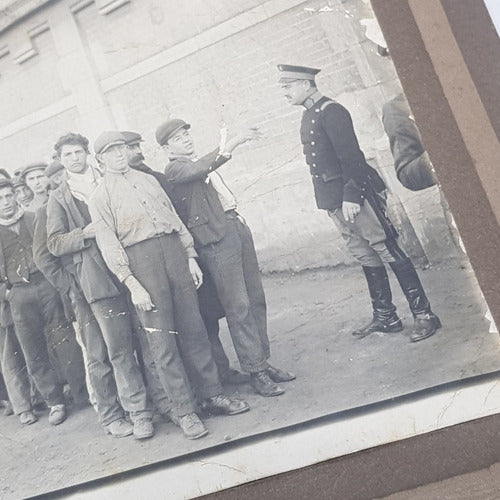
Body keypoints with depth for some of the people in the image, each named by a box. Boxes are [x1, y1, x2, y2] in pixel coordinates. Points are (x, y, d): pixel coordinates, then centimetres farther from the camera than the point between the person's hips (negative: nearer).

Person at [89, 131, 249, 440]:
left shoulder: (148, 179, 19)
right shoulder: (100, 197, 4)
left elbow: (175, 217, 19)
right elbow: (109, 245, -3)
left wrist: (190, 255, 9)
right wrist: (132, 284, -12)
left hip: (172, 248, 4)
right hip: (139, 257, -4)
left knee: (193, 326, 5)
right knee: (162, 337, -4)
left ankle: (212, 394, 15)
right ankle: (185, 410, 1)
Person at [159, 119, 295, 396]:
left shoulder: (201, 163, 21)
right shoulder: (174, 170, -5)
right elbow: (201, 169, -24)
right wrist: (234, 142, -28)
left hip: (237, 225, 8)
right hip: (216, 239, -8)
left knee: (256, 299, 10)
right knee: (238, 307, -7)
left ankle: (263, 361, 19)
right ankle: (256, 373, 0)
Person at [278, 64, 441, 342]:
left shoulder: (331, 111, -12)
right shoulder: (309, 116, 16)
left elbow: (351, 156, -19)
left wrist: (351, 196, -24)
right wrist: (330, 200, 16)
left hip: (355, 197, -9)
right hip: (335, 201, 9)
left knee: (389, 253, -6)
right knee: (367, 258, 13)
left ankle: (424, 315, -2)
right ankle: (385, 317, 21)